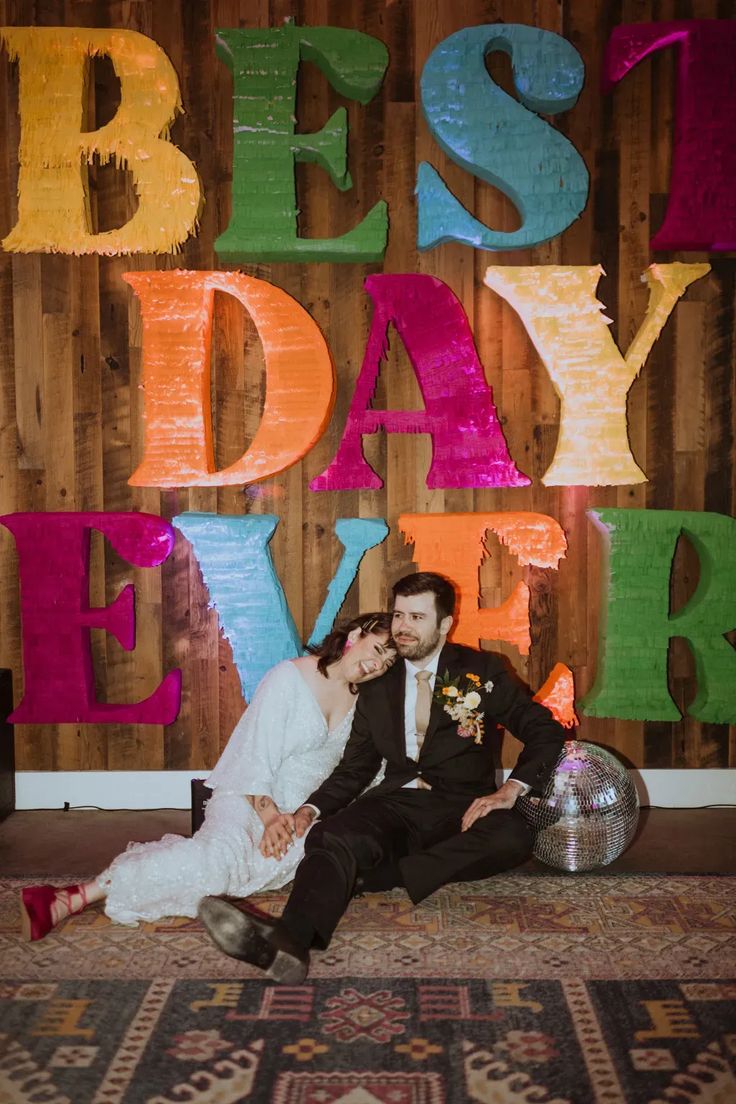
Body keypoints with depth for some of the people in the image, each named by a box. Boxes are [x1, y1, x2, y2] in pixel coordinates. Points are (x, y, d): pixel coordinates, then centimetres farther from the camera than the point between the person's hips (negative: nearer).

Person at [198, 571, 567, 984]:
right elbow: (355, 768, 18)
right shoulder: (379, 686, 16)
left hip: (462, 810, -1)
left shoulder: (482, 672, 7)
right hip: (396, 804, 1)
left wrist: (510, 790, -12)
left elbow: (547, 731, 5)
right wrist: (311, 808, -1)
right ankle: (289, 940, -58)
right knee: (333, 835, -32)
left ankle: (378, 875, -34)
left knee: (513, 837, -35)